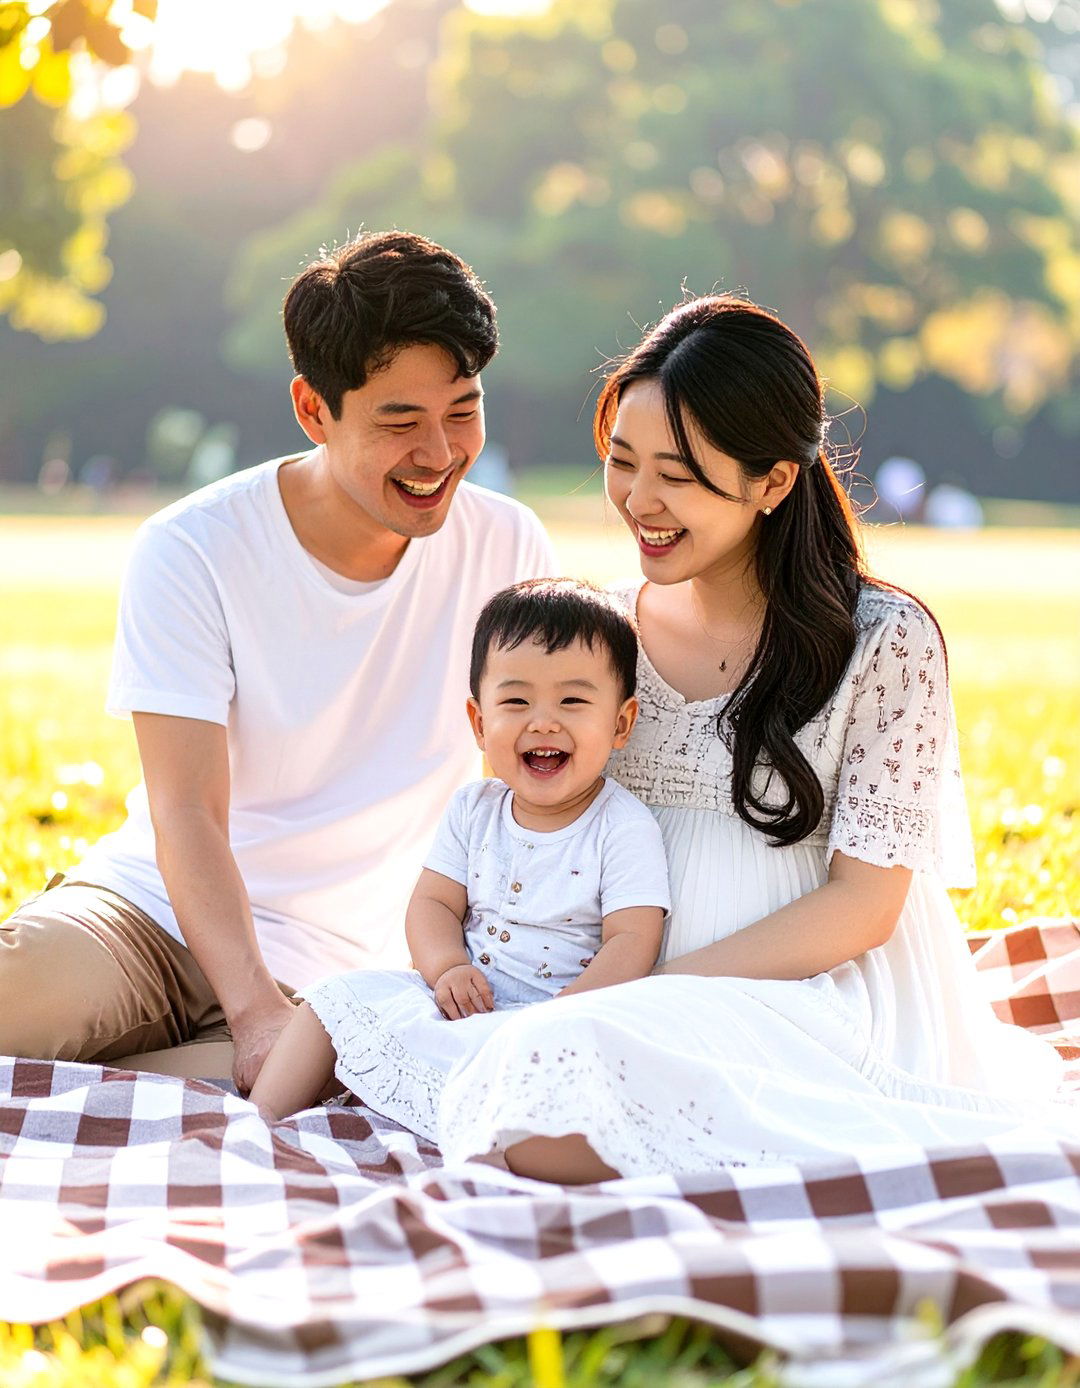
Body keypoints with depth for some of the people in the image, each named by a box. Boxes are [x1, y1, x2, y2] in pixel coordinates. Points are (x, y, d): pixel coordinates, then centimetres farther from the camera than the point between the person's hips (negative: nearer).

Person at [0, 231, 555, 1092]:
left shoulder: (508, 549, 0)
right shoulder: (190, 552, -9)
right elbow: (187, 815, -15)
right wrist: (256, 1014, -29)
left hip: (333, 963, 3)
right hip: (151, 902, -3)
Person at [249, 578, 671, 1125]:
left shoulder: (625, 829, -9)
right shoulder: (474, 809, 7)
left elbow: (632, 942, -15)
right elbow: (433, 902, 7)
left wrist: (560, 1016, -30)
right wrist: (448, 969, -15)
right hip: (464, 995, 6)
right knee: (343, 992, -5)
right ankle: (263, 1117, -5)